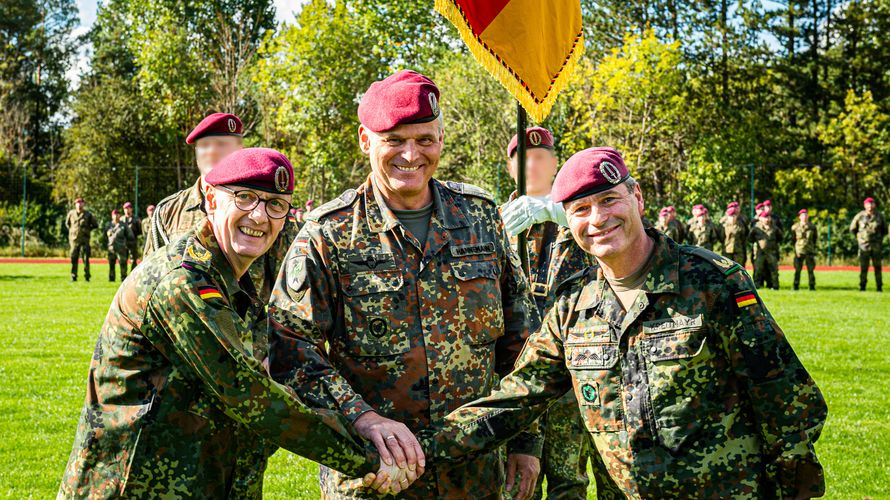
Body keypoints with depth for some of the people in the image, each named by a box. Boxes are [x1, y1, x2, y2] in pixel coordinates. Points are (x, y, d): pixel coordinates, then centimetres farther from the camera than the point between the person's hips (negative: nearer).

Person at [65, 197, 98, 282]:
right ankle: (73, 277, 8)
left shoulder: (88, 214, 1)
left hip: (84, 240, -2)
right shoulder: (71, 213, 8)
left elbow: (95, 225, 11)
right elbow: (67, 223, 26)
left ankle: (87, 277, 0)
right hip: (74, 240, 2)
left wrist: (87, 230, 4)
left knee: (85, 259, -6)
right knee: (73, 259, 1)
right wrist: (71, 230, 14)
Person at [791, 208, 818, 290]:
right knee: (797, 269, -1)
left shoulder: (812, 227, 5)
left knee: (810, 269, 1)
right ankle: (796, 286, 6)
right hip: (799, 251, -1)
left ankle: (812, 286, 6)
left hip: (810, 251, 1)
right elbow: (793, 239, 8)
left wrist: (813, 248, 9)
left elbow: (814, 239, 14)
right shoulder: (795, 227, 2)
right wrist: (796, 249, 2)